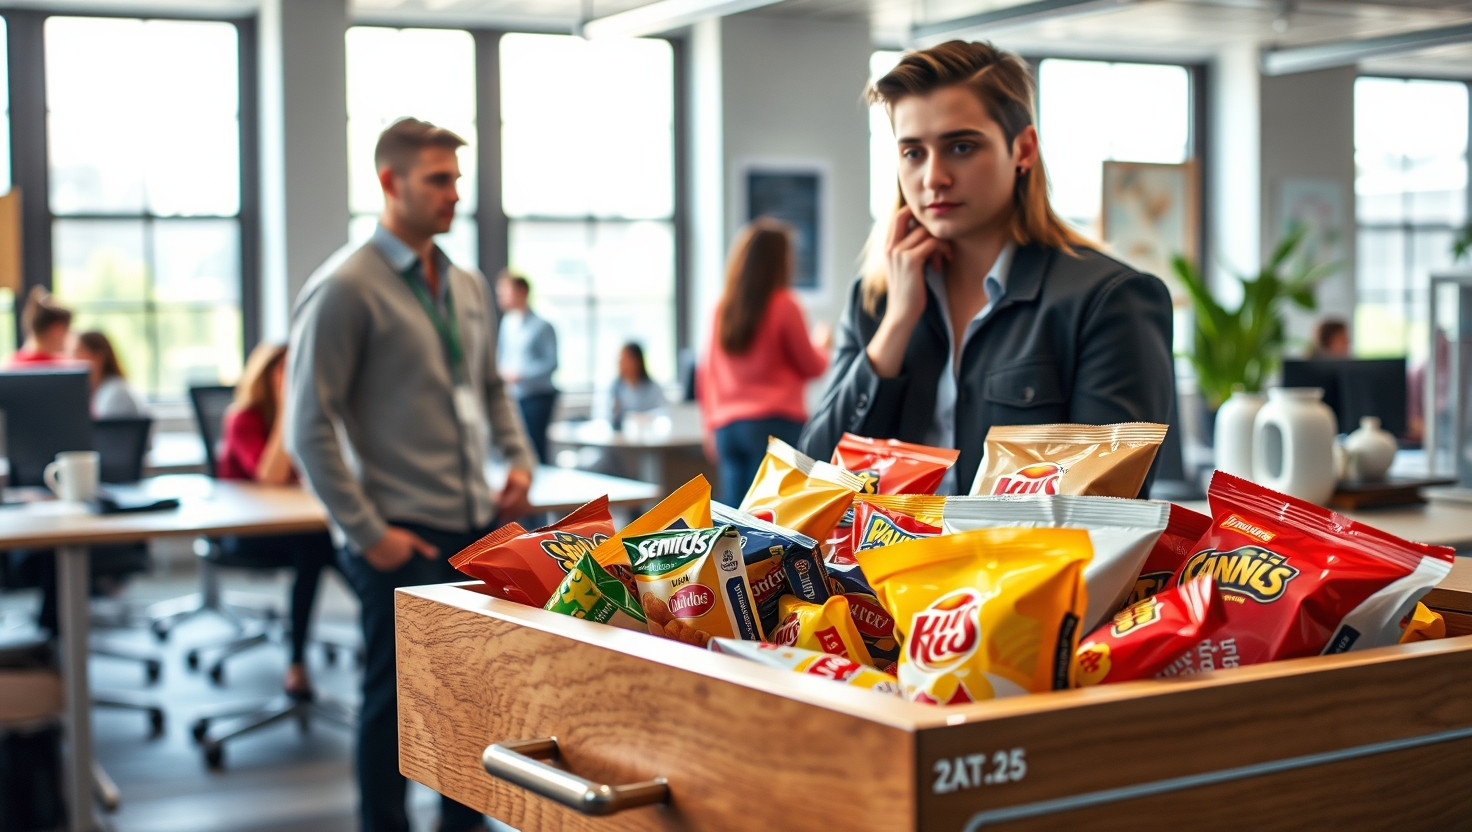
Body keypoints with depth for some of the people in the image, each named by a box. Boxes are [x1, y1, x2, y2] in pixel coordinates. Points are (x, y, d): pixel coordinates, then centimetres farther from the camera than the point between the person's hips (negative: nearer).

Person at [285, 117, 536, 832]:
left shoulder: (467, 287, 12)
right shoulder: (345, 288, -10)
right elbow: (310, 427, -12)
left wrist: (519, 458, 8)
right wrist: (367, 532, -14)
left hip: (479, 524, 7)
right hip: (404, 535, -7)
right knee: (397, 700, 4)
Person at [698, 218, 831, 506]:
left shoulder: (721, 307, 8)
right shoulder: (784, 304, -7)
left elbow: (706, 373, 13)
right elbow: (812, 367, 2)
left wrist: (711, 427, 22)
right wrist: (822, 343, 22)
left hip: (726, 427, 5)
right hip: (776, 423, -5)